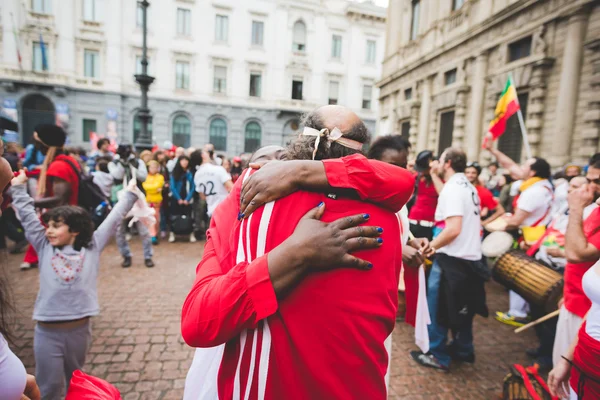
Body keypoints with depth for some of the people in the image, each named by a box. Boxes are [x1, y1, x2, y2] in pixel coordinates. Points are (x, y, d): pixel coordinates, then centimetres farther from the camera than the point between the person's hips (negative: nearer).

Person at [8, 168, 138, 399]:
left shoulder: (91, 247, -1)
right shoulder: (44, 247, 2)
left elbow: (113, 219, 3)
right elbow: (27, 216, 6)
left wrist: (129, 194, 7)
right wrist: (18, 188, 9)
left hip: (80, 328, 0)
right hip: (47, 331, 0)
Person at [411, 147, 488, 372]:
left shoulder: (452, 187, -18)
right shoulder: (467, 186, 11)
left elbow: (453, 229, -25)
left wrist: (431, 246, -16)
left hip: (451, 258, -10)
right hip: (469, 257, 10)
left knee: (437, 308, 4)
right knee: (462, 308, 20)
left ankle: (438, 356, 15)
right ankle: (463, 351, 33)